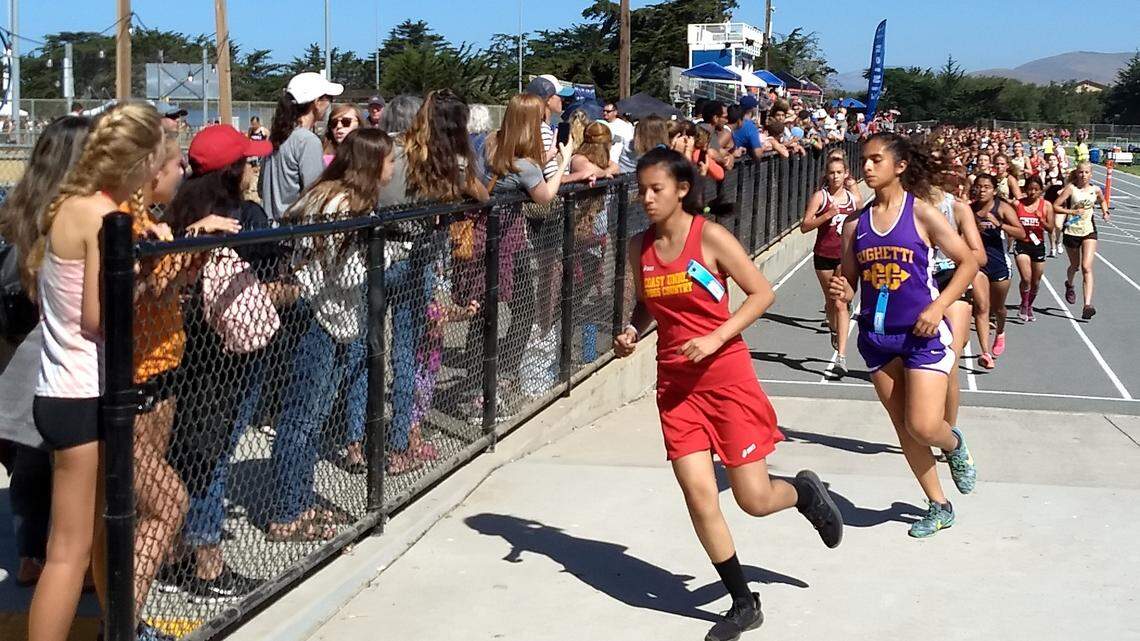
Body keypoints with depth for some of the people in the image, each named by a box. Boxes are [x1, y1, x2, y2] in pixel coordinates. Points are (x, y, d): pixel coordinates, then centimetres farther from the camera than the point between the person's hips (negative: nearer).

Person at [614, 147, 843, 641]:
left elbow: (762, 293, -8)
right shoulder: (639, 247, 4)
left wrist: (716, 338, -18)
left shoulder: (710, 237, -11)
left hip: (726, 375, -4)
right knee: (698, 494, -3)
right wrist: (632, 333, -2)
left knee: (754, 499, -2)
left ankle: (804, 491, 36)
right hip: (675, 382, 4)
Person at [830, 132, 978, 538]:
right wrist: (842, 291, -12)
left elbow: (968, 263, -3)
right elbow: (850, 282, 12)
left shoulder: (921, 213, -7)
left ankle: (955, 445, 24)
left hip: (922, 333, -4)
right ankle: (939, 507, 24)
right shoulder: (856, 223, 4)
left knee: (923, 427, -12)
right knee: (904, 429, 9)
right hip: (876, 335, 5)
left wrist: (938, 307, -14)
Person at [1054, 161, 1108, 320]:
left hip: (1089, 231, 1)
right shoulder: (1071, 188, -7)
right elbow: (1055, 206, -11)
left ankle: (1088, 305, -22)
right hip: (1072, 230, -1)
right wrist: (1072, 211, -21)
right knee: (1075, 266, 17)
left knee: (1086, 267, -14)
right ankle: (1069, 285, 54)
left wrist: (1105, 212, 7)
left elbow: (1102, 201, 25)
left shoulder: (1095, 190, 2)